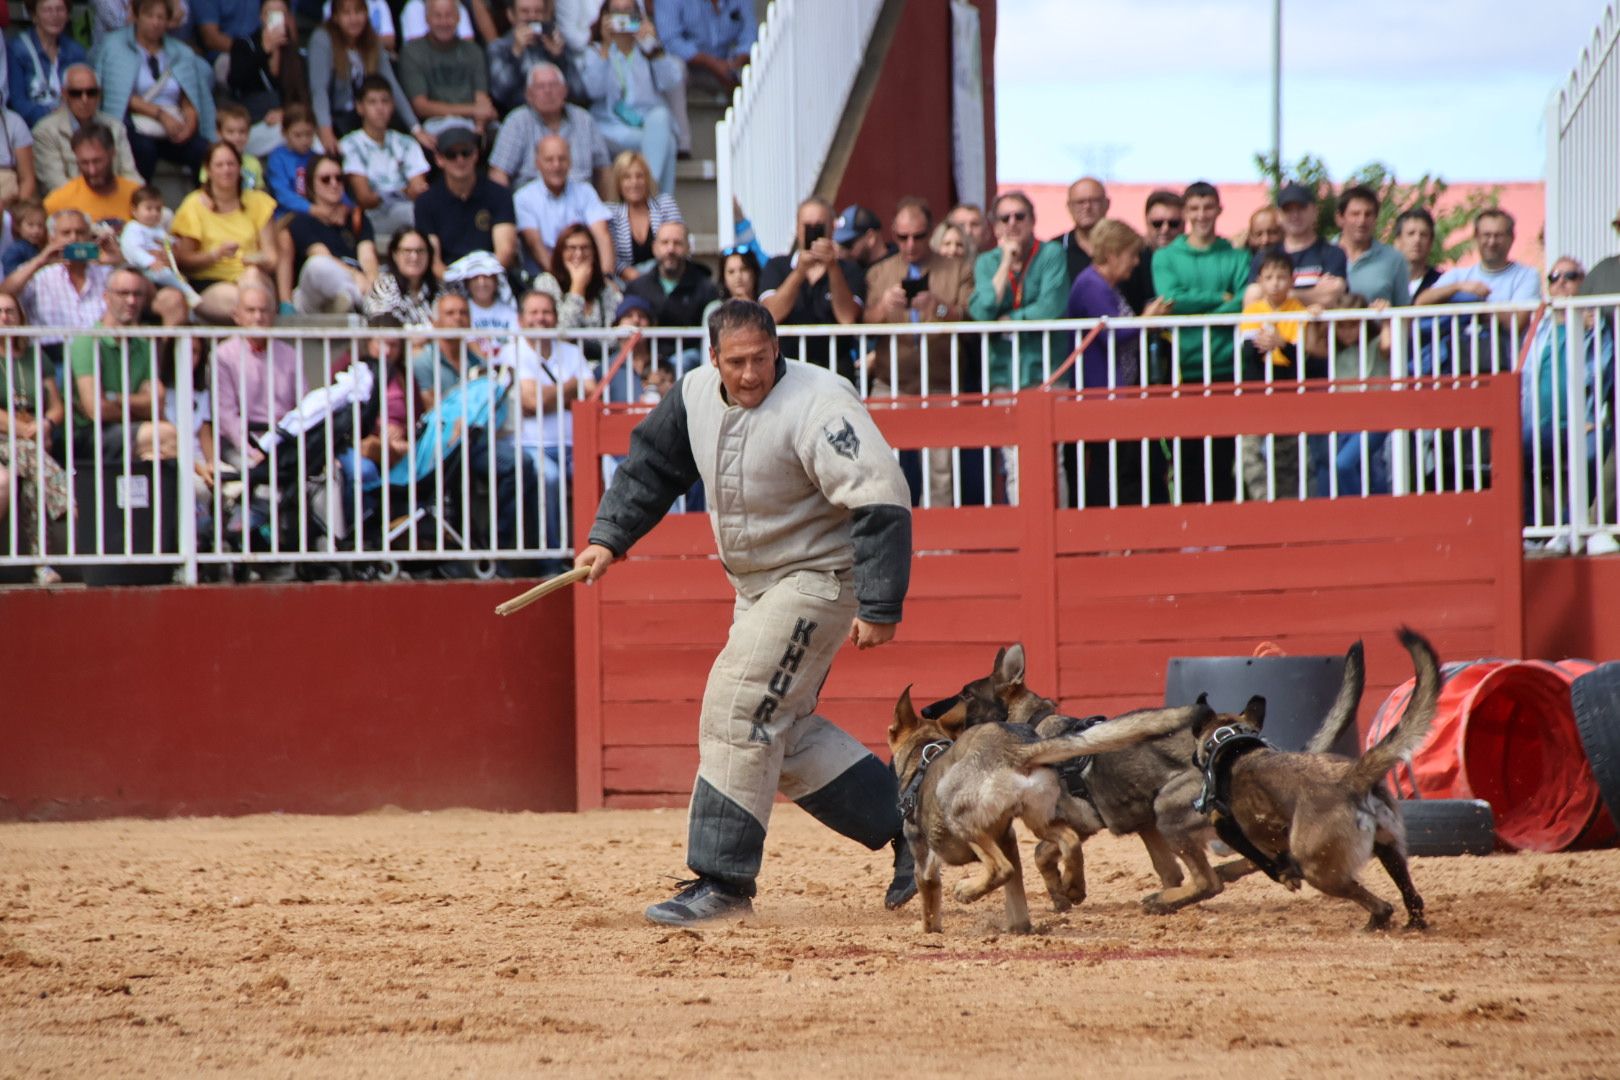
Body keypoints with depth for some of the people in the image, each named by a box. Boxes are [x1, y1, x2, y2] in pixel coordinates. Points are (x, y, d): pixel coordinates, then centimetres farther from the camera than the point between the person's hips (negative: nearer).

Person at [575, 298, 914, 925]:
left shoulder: (816, 406, -23)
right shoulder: (697, 395, 0)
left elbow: (881, 501, -27)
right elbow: (651, 465, 17)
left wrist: (879, 609, -31)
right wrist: (609, 538, 4)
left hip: (818, 579, -9)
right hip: (756, 586, 9)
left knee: (739, 714, -14)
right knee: (783, 731, 10)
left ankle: (722, 883, -11)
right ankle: (907, 826, 18)